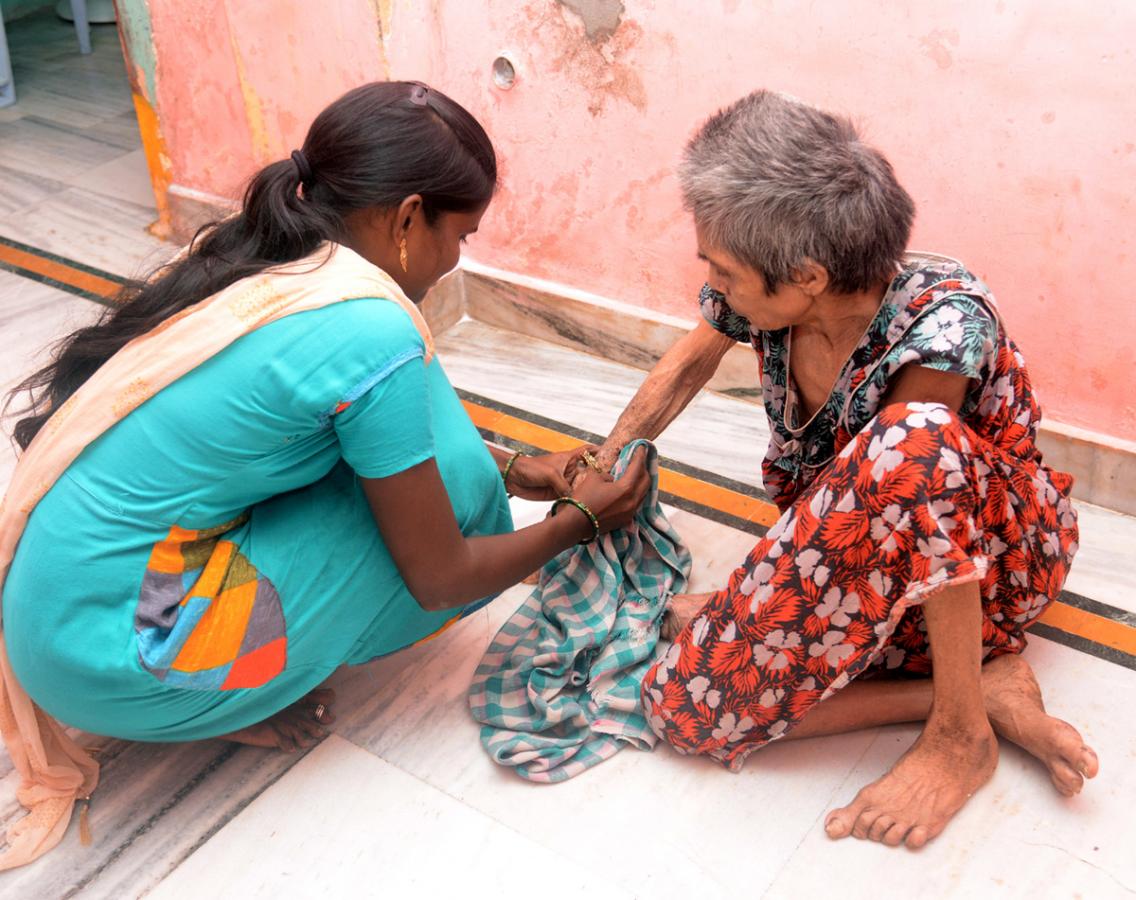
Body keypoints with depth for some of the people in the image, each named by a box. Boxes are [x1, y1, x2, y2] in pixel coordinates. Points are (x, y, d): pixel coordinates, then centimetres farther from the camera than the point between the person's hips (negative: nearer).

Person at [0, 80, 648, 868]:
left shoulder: (250, 259, 4)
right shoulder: (373, 336, -21)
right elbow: (442, 579, -9)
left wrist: (513, 470, 23)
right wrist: (582, 519, 7)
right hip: (114, 661, -8)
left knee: (407, 457, 10)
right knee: (446, 475, -9)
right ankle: (239, 701, 3)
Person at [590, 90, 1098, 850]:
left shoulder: (939, 322, -32)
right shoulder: (763, 297, -15)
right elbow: (689, 366, 6)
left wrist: (955, 727, -32)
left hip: (989, 560, -6)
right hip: (862, 562, 6)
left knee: (910, 440, -40)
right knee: (686, 705, -16)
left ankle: (963, 729, -20)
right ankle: (992, 691, -7)